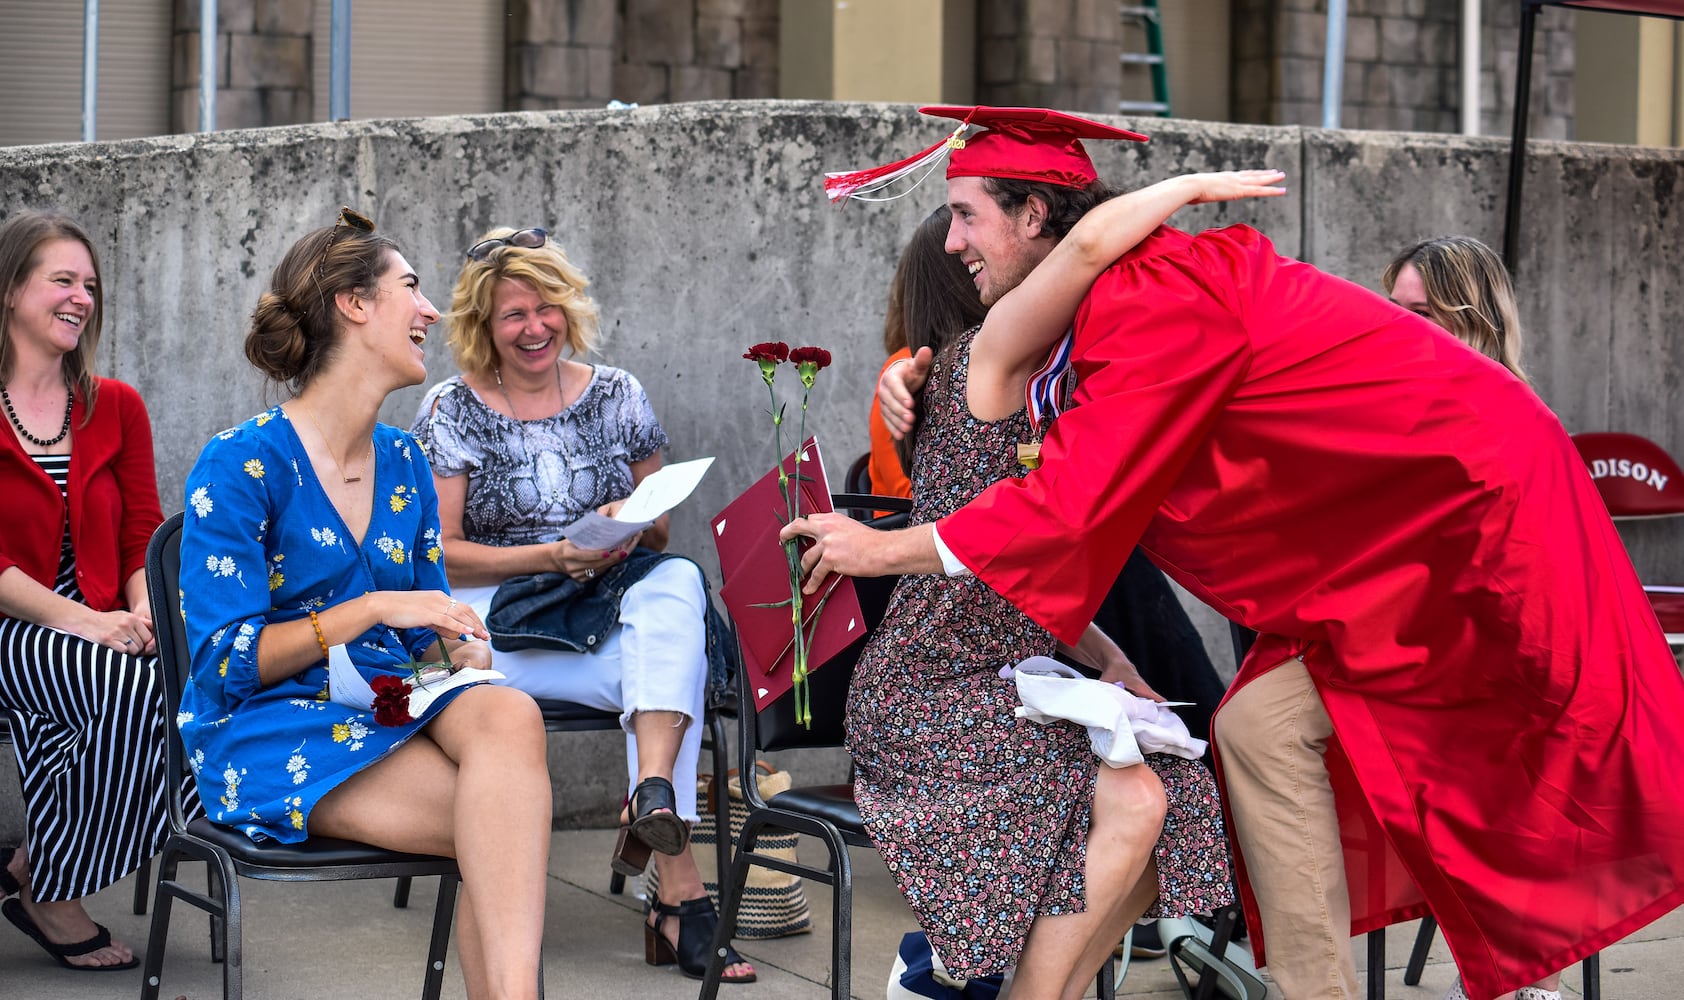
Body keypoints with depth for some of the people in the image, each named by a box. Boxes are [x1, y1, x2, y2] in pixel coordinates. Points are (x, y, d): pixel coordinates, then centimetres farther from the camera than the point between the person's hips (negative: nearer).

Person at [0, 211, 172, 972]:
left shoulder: (116, 407, 15)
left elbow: (143, 536, 11)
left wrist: (141, 611, -11)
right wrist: (80, 622, -19)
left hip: (102, 630, 5)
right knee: (139, 687, -34)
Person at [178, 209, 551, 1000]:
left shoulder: (403, 463, 15)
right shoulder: (240, 465, -6)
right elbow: (224, 664, -11)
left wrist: (458, 649, -5)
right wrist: (372, 610, -18)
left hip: (390, 707, 6)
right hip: (266, 730, -5)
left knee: (509, 717, -33)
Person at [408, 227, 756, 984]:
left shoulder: (616, 396, 11)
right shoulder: (452, 410, 2)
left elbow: (659, 533, 16)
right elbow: (438, 554, -4)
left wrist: (632, 529, -10)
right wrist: (551, 557, -17)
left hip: (607, 608, 3)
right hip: (497, 621, -3)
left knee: (675, 583, -33)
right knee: (660, 666, -34)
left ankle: (653, 798, -48)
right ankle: (680, 889, -34)